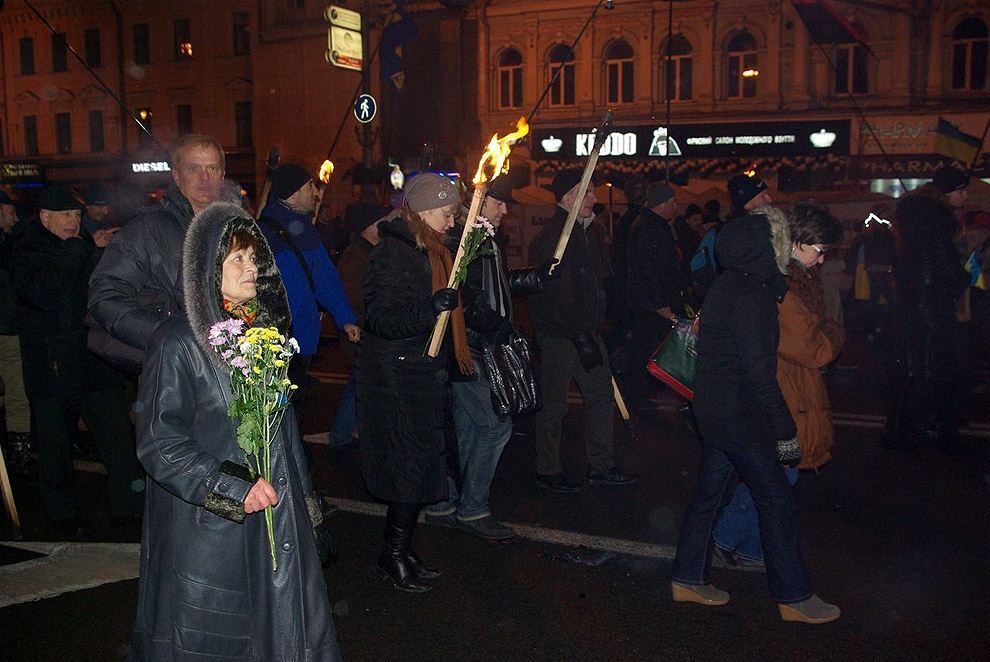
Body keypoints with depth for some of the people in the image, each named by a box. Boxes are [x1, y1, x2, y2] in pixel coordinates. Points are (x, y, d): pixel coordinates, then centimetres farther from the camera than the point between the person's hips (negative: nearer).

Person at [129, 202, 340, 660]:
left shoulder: (263, 327, 5)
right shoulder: (178, 343, -15)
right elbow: (157, 443, -16)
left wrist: (301, 491, 16)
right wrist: (232, 489, -19)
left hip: (275, 507, 6)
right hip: (206, 524, -6)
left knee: (282, 622, 14)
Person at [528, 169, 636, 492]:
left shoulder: (587, 232, 12)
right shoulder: (551, 237, -17)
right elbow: (553, 296, -23)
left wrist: (595, 328, 16)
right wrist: (580, 338, -23)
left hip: (586, 332, 9)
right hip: (558, 335, -9)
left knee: (601, 393, 13)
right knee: (553, 403, 2)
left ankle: (601, 465, 25)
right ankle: (547, 471, 15)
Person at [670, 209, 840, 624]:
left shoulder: (727, 285, 7)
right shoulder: (752, 297, -23)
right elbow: (759, 372, -23)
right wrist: (785, 429, -15)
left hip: (714, 411, 9)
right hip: (739, 417, -9)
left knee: (708, 492, 16)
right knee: (776, 500, 2)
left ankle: (688, 578, 27)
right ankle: (793, 597, 14)